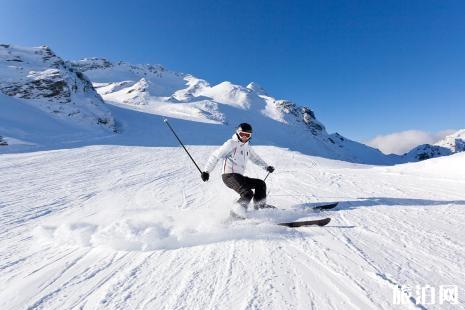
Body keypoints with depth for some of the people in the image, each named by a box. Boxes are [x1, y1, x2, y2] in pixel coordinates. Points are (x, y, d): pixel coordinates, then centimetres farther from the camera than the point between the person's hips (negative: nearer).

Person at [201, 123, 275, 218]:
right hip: (229, 176, -8)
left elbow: (255, 158, 32)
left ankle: (260, 205, 25)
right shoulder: (231, 143, -7)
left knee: (261, 184, 11)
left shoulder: (247, 147, 17)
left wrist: (266, 166, 20)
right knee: (248, 193, -24)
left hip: (239, 176, 8)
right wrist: (206, 171, -13)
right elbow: (215, 156, -8)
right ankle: (236, 212, -12)